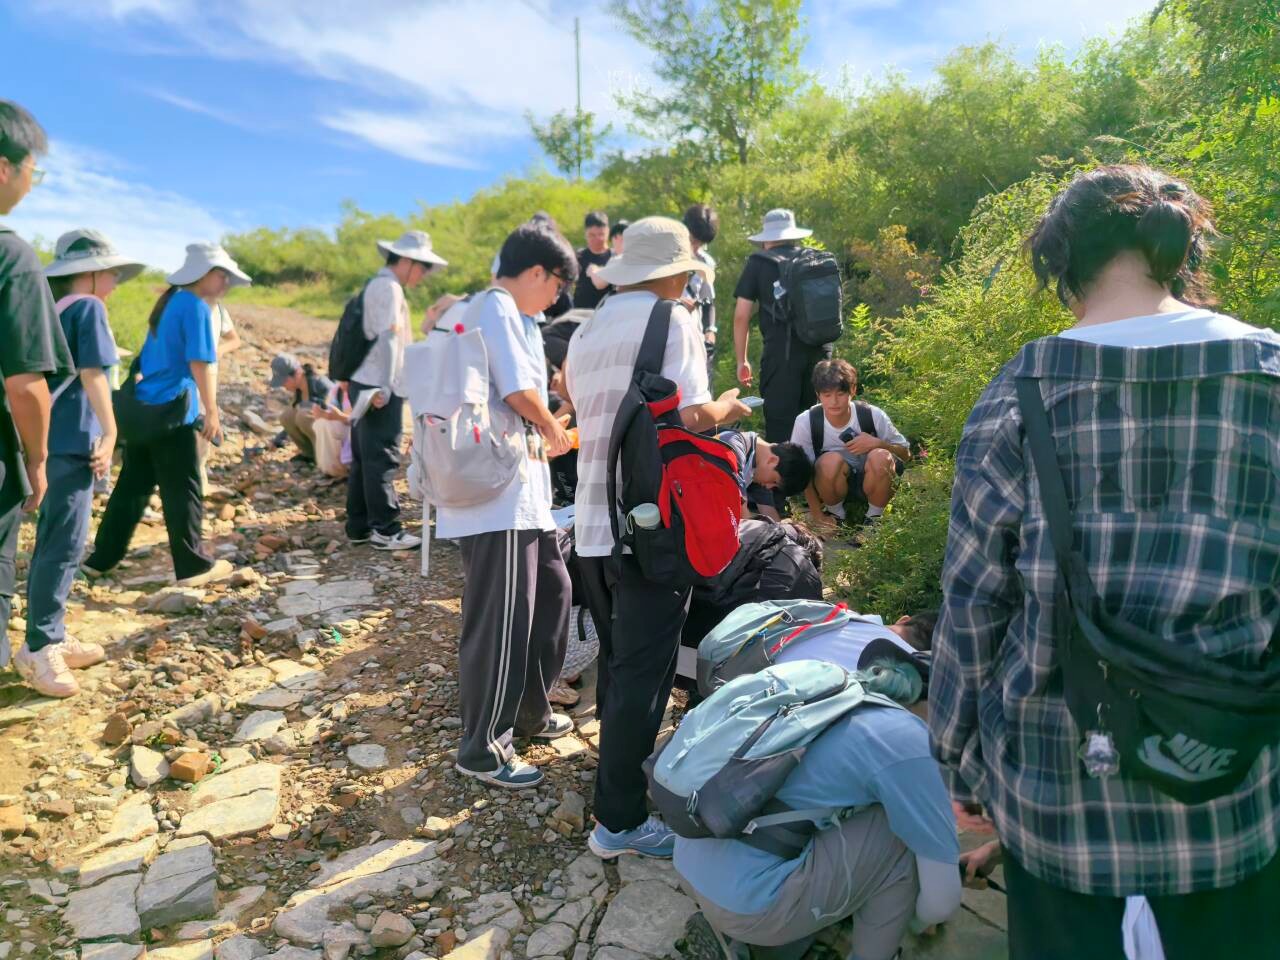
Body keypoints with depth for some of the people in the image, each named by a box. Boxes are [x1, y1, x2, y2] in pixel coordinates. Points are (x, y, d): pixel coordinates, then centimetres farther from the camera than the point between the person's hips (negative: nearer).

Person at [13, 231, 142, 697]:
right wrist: (109, 433, -14)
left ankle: (50, 636, 24)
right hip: (72, 442, -9)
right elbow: (92, 375, -15)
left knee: (54, 542, 15)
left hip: (51, 440, 9)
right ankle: (38, 648, 0)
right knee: (63, 546, -6)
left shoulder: (54, 310, 17)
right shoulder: (87, 308, -7)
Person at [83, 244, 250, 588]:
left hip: (143, 407, 9)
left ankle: (102, 559, 22)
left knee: (132, 485, 15)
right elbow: (201, 364, -17)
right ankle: (193, 566, 6)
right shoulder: (196, 307, -11)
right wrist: (211, 412, -14)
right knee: (184, 491, -1)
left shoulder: (168, 302, 16)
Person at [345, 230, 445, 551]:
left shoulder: (379, 284, 21)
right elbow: (387, 338, -18)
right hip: (378, 386, -10)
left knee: (365, 456, 12)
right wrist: (385, 387, -22)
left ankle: (359, 525, 19)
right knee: (382, 457, -7)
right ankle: (385, 529, -2)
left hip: (366, 383, 10)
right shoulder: (389, 287, -10)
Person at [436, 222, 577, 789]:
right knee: (500, 621, -2)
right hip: (497, 494, -11)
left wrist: (545, 431, 17)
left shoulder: (503, 311, 21)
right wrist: (553, 432, -3)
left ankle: (529, 712, 36)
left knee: (552, 593, 20)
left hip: (523, 492, 11)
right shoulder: (498, 309, -11)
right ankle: (482, 749, 13)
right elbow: (519, 390, -20)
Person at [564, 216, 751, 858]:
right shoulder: (671, 320, -7)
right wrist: (726, 406, 5)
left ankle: (623, 761, 40)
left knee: (617, 661, 22)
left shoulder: (587, 330, 14)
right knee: (643, 674, 1)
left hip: (592, 522, 7)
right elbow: (694, 415, -17)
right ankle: (619, 820, 10)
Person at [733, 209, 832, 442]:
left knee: (780, 422, -1)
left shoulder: (759, 263, 4)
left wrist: (742, 360, 8)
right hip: (820, 349, 5)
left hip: (781, 351, -4)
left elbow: (741, 315, 1)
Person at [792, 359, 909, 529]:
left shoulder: (873, 415, -18)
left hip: (870, 483, 1)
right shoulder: (805, 422, -20)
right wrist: (816, 513, -11)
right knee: (831, 461, -34)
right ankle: (835, 514, -4)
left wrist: (877, 443, -24)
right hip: (831, 487, -1)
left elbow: (905, 453, -4)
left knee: (880, 457, -32)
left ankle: (875, 518, -6)